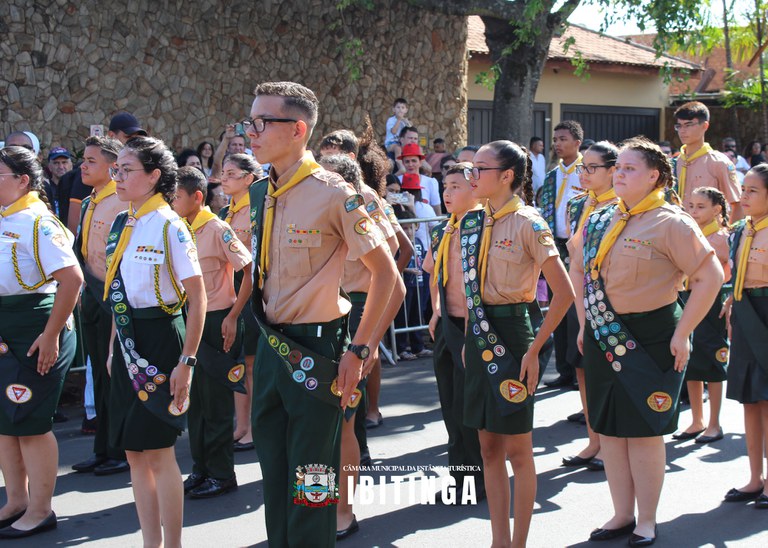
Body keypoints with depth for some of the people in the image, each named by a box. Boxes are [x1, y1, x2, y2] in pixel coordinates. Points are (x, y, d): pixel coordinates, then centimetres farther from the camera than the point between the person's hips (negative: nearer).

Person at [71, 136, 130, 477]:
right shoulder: (88, 204, 12)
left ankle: (121, 453, 10)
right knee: (100, 376, 15)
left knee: (115, 376, 0)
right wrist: (82, 291, 13)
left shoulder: (122, 205, -16)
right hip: (91, 296, 9)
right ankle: (103, 451, 24)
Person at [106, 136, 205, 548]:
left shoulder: (169, 227, -12)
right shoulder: (121, 224, 9)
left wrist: (186, 361, -17)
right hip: (127, 342, 7)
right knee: (134, 452, 10)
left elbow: (197, 299, -13)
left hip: (160, 338, -7)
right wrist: (113, 350, 14)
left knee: (157, 450, -3)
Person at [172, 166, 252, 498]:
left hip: (216, 321, -7)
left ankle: (221, 474, 9)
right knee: (194, 398, 12)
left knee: (216, 401, 0)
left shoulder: (217, 230, -13)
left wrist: (232, 316, -17)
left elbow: (250, 271, -14)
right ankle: (200, 469, 22)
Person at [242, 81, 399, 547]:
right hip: (271, 347, 7)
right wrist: (267, 335, 16)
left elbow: (385, 272, -13)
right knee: (275, 478, 16)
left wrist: (359, 350, -15)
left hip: (315, 349, -7)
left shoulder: (333, 194, -14)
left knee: (311, 487, -1)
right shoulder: (261, 195, 7)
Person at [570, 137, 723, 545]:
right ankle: (622, 514, 24)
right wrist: (584, 323, 12)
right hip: (604, 338, 6)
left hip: (649, 339, -6)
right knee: (609, 429, 11)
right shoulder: (600, 220, 8)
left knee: (644, 430, 0)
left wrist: (682, 334, -16)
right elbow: (578, 270, 20)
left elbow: (710, 277, -15)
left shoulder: (671, 223, -11)